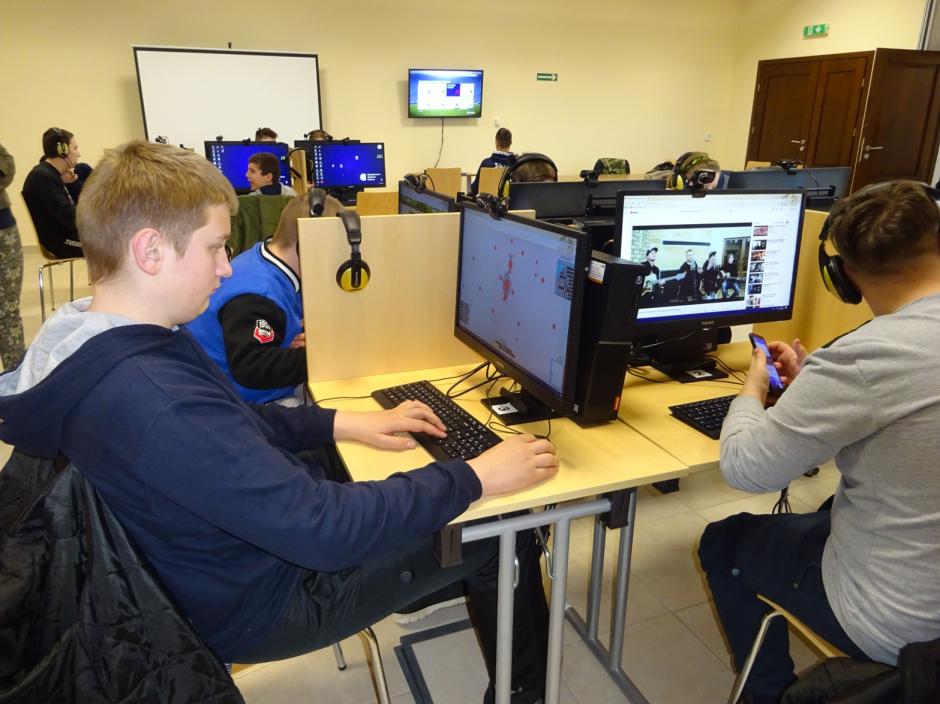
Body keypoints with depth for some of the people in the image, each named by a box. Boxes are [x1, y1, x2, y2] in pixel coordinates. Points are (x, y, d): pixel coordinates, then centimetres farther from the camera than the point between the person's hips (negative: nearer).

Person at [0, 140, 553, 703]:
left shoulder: (91, 345, -4)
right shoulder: (153, 403, -37)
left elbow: (232, 423, 7)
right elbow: (327, 531, -36)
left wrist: (343, 423, -2)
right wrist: (476, 478, -25)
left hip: (241, 548, 9)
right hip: (260, 602, -9)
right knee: (504, 534, 1)